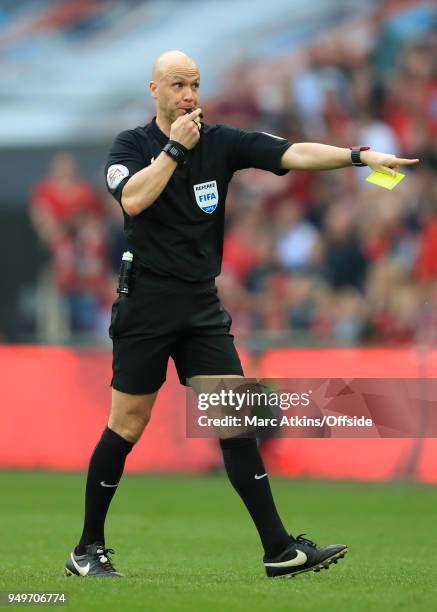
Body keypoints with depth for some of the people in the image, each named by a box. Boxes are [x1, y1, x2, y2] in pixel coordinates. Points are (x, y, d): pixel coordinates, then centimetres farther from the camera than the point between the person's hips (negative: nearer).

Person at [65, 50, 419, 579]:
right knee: (127, 427, 1)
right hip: (145, 308, -3)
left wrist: (359, 155, -23)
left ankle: (280, 549, -4)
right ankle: (88, 549, 13)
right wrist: (176, 147, -17)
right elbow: (133, 199, -22)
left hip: (203, 309, 3)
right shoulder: (130, 145, -2)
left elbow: (293, 154, -9)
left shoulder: (221, 143, 3)